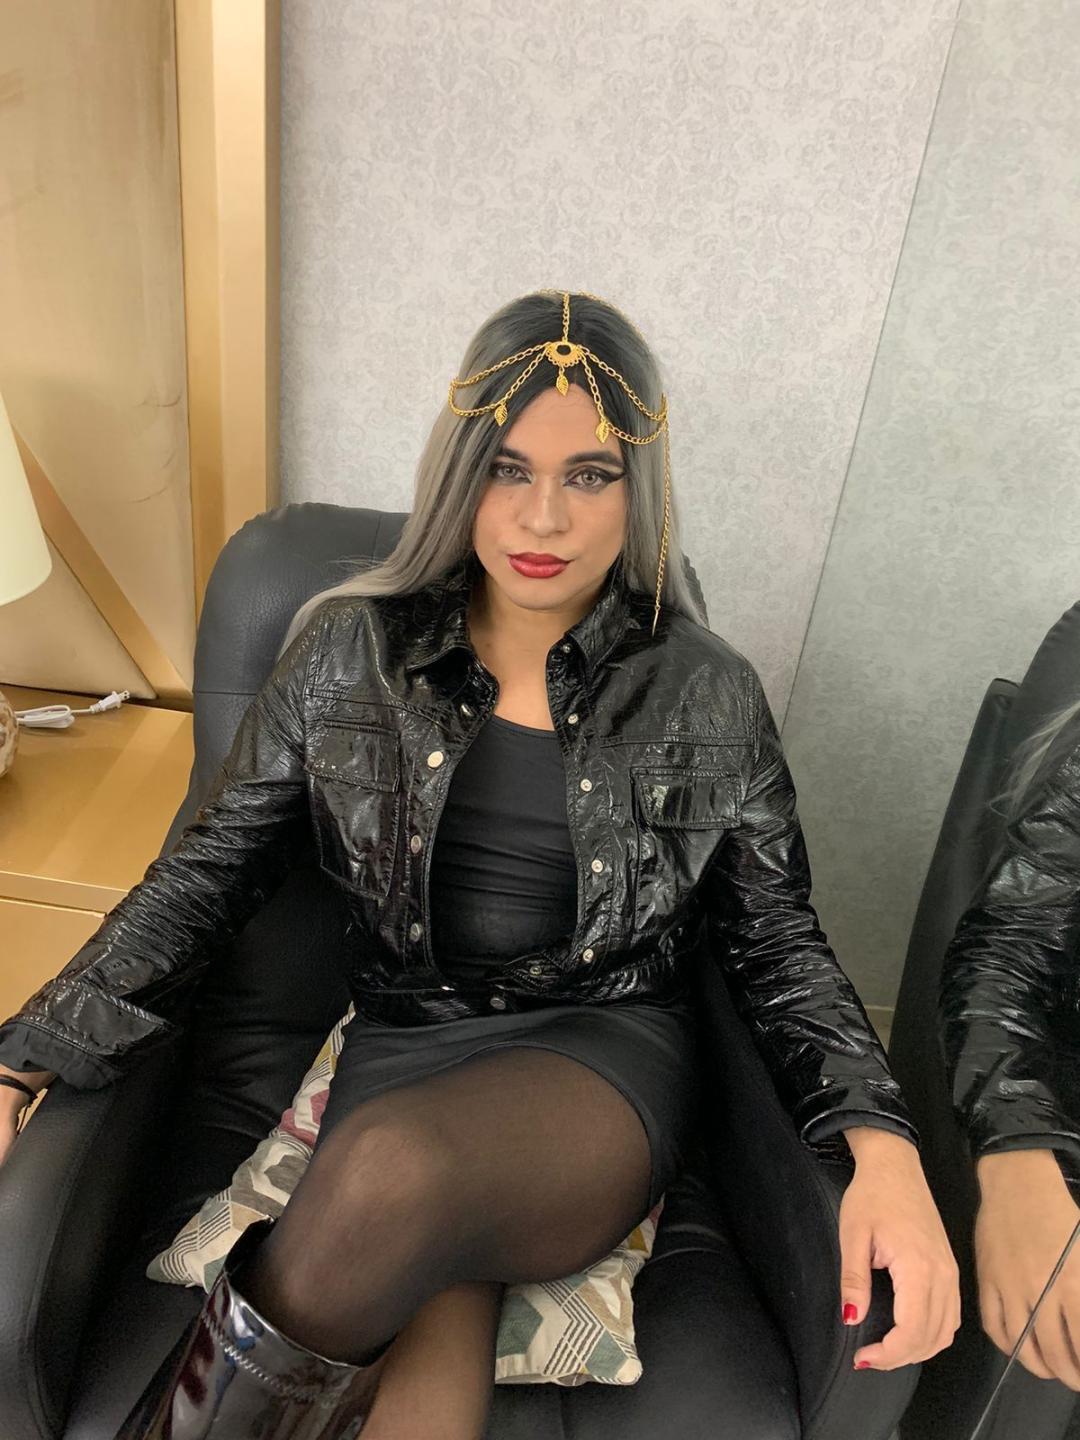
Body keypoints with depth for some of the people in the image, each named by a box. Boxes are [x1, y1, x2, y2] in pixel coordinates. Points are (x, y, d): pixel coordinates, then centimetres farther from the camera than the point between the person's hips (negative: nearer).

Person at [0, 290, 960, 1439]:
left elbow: (775, 940, 4)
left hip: (606, 1050, 0)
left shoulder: (709, 696, -1)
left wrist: (882, 1146, -12)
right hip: (402, 1038, 1)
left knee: (394, 1172, -32)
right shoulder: (347, 650, 1)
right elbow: (211, 871, 3)